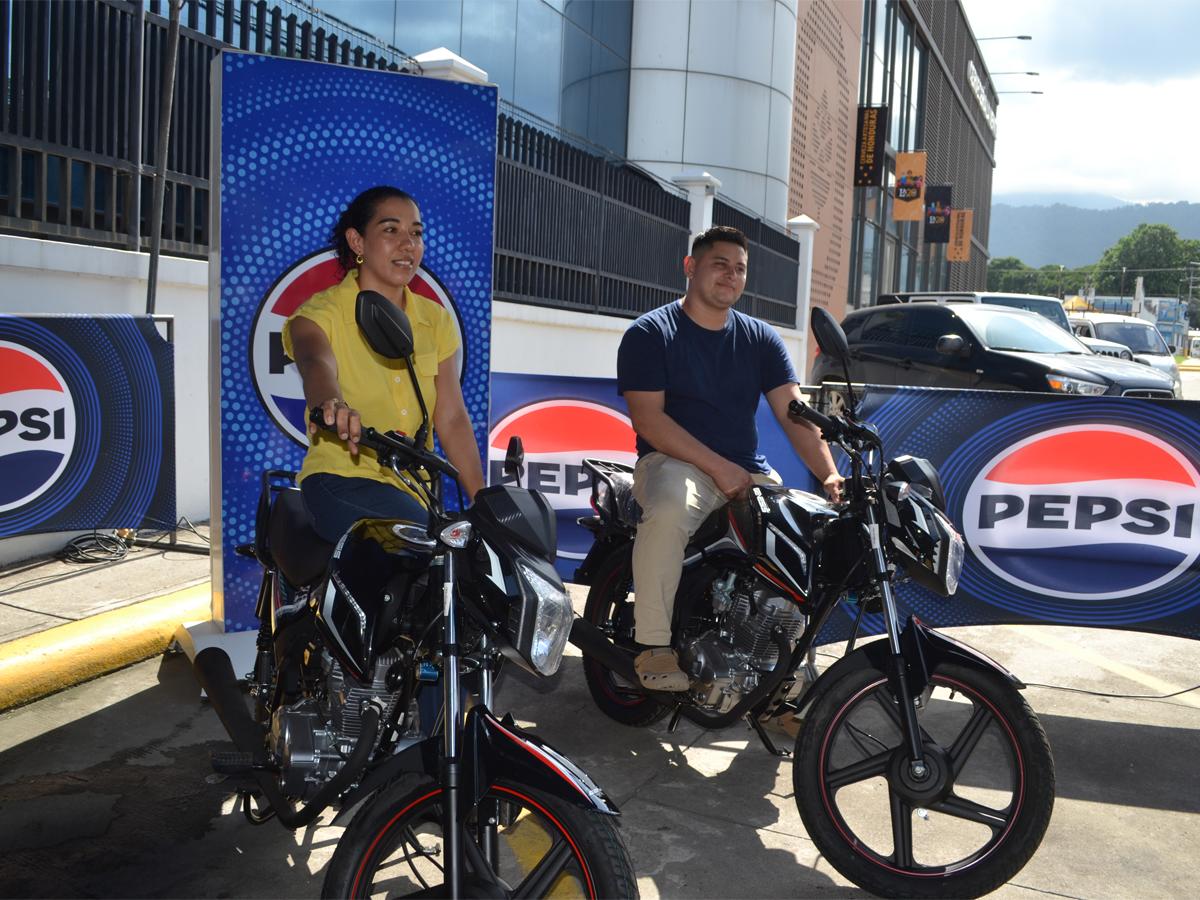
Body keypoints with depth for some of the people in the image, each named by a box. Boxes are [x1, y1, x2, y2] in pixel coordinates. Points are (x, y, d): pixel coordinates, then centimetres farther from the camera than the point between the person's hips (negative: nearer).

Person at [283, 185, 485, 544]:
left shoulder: (436, 321, 14)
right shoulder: (322, 312, 0)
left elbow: (451, 417, 7)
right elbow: (316, 364, -24)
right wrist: (333, 405, -48)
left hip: (414, 490, 6)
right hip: (342, 479, -6)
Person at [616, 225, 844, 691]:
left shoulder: (761, 339, 14)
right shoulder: (649, 333, 0)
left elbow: (795, 415, 3)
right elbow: (647, 418, -11)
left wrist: (828, 475, -15)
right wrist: (717, 467, -18)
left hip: (748, 471, 5)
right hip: (674, 461, -5)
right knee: (671, 508, -38)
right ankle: (653, 645, -24)